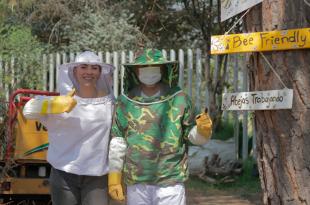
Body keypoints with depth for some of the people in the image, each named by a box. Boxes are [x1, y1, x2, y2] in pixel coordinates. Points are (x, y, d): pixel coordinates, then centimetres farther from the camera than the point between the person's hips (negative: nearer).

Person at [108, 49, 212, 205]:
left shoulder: (179, 99, 0)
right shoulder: (125, 102, 2)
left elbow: (193, 135, 6)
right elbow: (117, 143, 5)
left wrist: (203, 129, -16)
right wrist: (114, 180, 3)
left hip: (170, 182, -1)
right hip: (136, 183, 2)